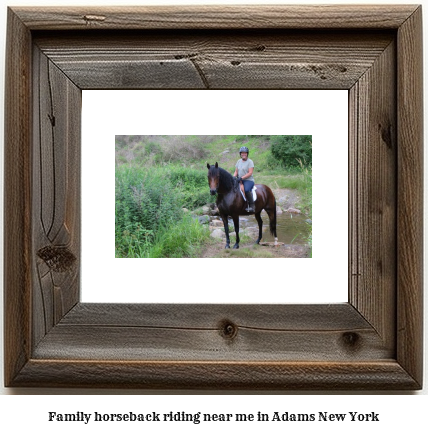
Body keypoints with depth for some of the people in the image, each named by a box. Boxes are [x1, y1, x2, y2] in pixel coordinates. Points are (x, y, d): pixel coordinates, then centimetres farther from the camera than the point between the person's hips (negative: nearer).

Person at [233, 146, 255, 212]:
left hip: (248, 180, -6)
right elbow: (236, 171, 19)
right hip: (240, 180, 6)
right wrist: (233, 177, -2)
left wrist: (241, 178, -20)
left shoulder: (250, 161, -3)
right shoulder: (239, 161, 16)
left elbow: (250, 173, -11)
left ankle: (251, 206, -23)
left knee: (246, 190, -34)